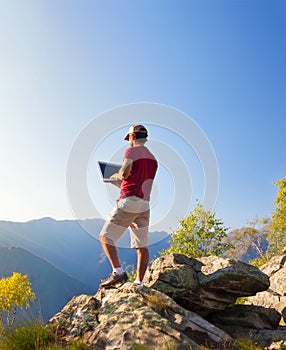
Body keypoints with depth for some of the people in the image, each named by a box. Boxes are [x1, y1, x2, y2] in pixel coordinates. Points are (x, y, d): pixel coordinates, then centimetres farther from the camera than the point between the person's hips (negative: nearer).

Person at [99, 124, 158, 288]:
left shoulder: (132, 151, -1)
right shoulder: (153, 159, 22)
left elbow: (124, 174, -17)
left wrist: (115, 175, 6)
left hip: (129, 201, -7)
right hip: (145, 204, 8)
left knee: (106, 236, 0)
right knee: (142, 246, 5)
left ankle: (118, 272, -11)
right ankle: (139, 282, 6)